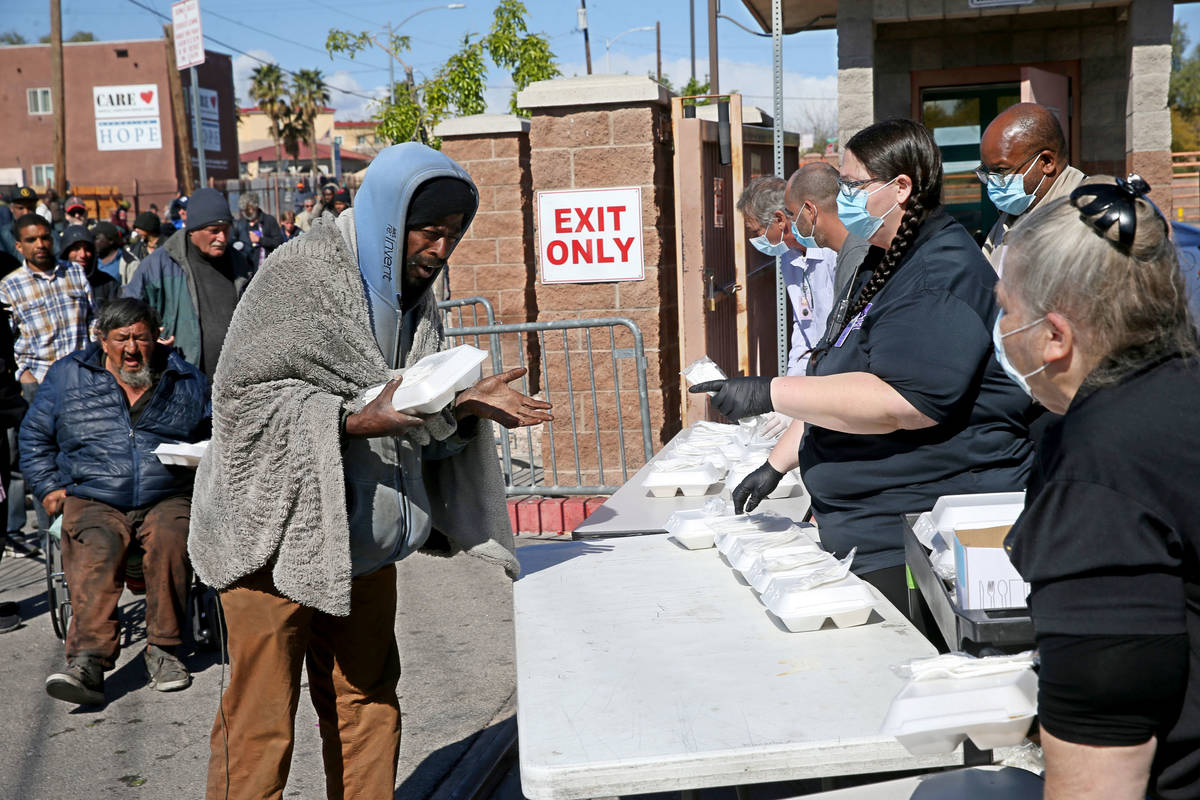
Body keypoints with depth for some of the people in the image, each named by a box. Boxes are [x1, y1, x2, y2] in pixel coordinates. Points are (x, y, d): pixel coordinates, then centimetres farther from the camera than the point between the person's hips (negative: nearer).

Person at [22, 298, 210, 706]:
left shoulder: (187, 381, 13)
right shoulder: (68, 376, 13)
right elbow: (35, 435, 21)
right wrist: (48, 486, 9)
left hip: (167, 499, 0)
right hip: (93, 500, 0)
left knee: (169, 540, -34)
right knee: (96, 551, -33)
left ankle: (162, 648, -23)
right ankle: (88, 659, -43)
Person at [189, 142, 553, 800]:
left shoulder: (414, 296, 9)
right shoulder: (297, 275, -14)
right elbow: (244, 394, -18)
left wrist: (468, 406, -7)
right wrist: (357, 420, -27)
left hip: (363, 541, 7)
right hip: (279, 533, -7)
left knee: (367, 706, 14)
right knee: (259, 722, 0)